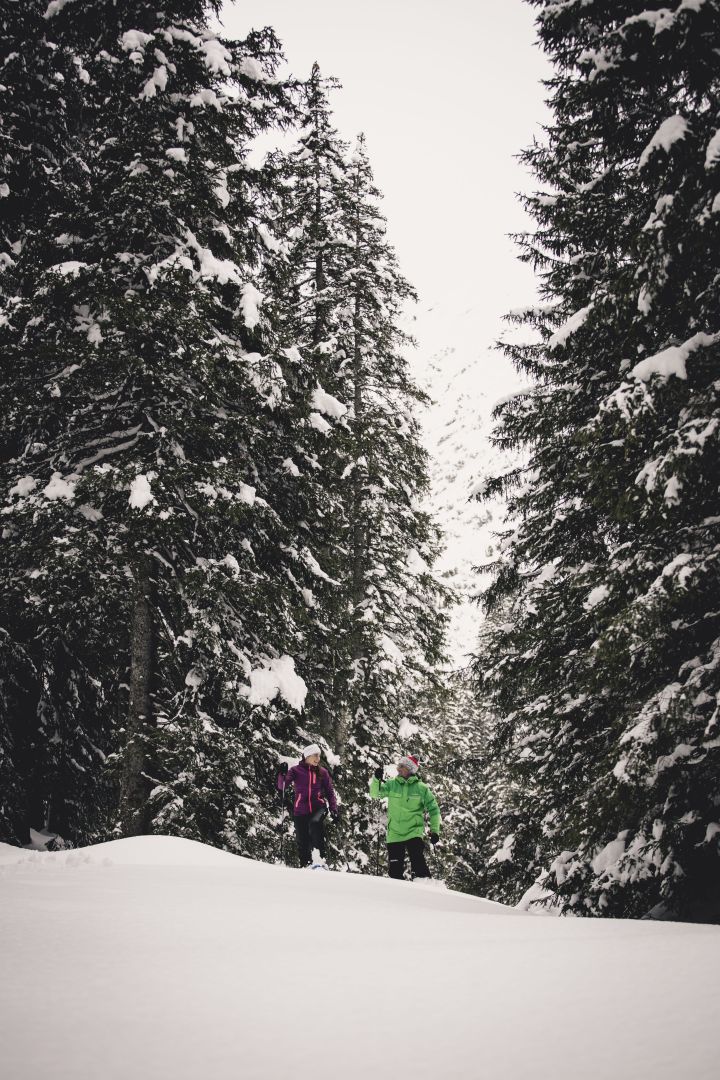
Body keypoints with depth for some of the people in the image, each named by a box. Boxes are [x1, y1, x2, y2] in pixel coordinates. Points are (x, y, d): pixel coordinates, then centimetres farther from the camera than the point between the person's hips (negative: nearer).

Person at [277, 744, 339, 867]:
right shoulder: (296, 770, 2)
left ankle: (320, 857, -27)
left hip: (318, 807, -1)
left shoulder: (322, 772, 7)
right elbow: (282, 787, -5)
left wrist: (334, 809, 0)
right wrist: (282, 774, -23)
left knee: (314, 823, -32)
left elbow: (330, 792, 11)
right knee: (302, 841, 2)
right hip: (301, 809, 1)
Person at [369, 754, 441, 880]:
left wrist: (435, 830, 0)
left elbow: (433, 809, 4)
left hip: (414, 832, -3)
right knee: (395, 869, 4)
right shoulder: (391, 784, 4)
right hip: (394, 834, 3)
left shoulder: (421, 788, -1)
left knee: (418, 863, -19)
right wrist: (376, 779, -24)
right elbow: (375, 793, -6)